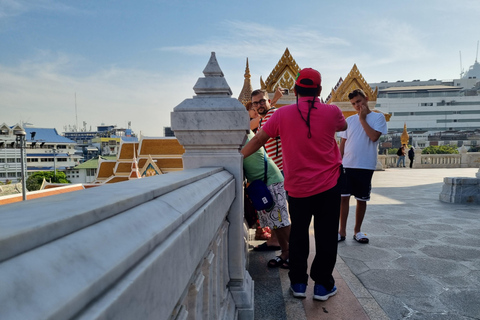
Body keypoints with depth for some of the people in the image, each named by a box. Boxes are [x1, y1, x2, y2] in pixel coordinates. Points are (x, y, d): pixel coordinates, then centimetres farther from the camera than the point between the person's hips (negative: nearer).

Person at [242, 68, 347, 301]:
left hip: (297, 187, 1)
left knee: (298, 234, 15)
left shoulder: (283, 114, -6)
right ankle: (322, 285, 20)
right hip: (328, 185, 0)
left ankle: (298, 283, 24)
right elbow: (343, 126, 18)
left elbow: (258, 139, 2)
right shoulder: (331, 111, -5)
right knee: (326, 235, 10)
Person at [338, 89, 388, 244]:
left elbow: (374, 136, -15)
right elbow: (342, 143, 12)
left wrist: (362, 118, -8)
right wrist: (338, 162, 5)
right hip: (347, 165, 2)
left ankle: (357, 230, 22)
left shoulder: (378, 117, 2)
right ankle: (342, 231, 11)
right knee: (343, 197, 0)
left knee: (361, 199, 8)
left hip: (366, 166, -2)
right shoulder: (349, 120, 10)